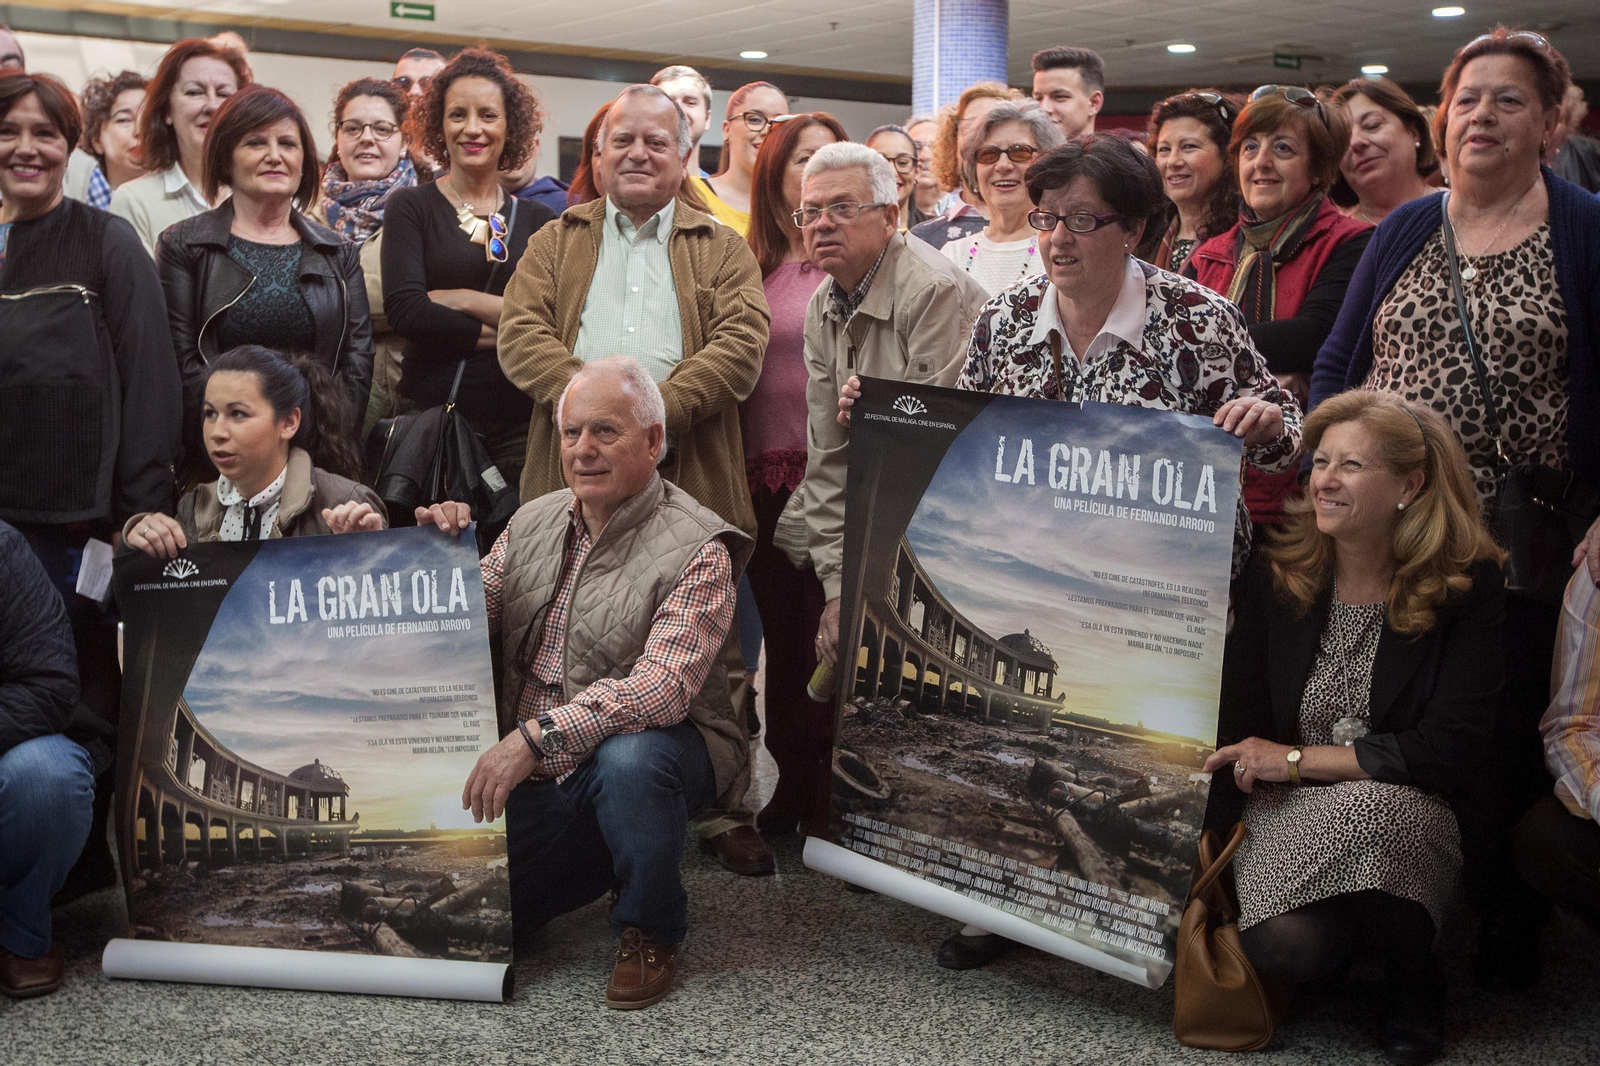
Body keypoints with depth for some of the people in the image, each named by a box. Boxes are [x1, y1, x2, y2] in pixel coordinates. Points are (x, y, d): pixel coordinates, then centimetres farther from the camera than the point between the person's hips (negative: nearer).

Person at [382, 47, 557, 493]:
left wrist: (460, 299, -9)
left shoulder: (538, 220, 9)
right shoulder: (411, 207, 4)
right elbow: (405, 311, -11)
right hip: (432, 408, -2)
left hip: (518, 419, 2)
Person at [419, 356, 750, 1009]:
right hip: (536, 779, 5)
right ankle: (595, 863, 22)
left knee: (628, 760, -39)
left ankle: (650, 934, -10)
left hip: (653, 748, -5)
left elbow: (664, 685, -27)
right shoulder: (532, 523, 8)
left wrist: (537, 737, -35)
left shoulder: (697, 550, -14)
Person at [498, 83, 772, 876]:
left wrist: (660, 407, -17)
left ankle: (726, 811, 13)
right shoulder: (557, 243, 18)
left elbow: (741, 342, -2)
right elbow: (520, 333, 3)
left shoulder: (722, 249, 14)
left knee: (714, 659, 1)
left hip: (691, 478, -1)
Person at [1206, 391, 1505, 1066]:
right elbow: (1235, 733, 1)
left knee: (1374, 807, -38)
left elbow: (1450, 749, -13)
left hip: (1408, 815, -1)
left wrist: (1296, 758, -14)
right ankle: (1343, 933, 11)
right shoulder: (1275, 578, -1)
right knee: (1286, 947, -29)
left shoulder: (1470, 586, -7)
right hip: (1286, 815, 1)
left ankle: (1414, 978, -6)